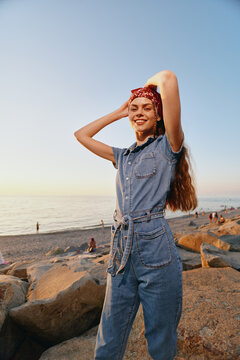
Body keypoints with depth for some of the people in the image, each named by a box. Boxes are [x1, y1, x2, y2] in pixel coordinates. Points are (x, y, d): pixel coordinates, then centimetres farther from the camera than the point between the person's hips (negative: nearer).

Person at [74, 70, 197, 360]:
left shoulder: (167, 147, 1)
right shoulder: (122, 156, 16)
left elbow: (168, 79, -10)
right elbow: (81, 135, 26)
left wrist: (150, 84, 12)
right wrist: (119, 112, 22)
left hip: (156, 252, -4)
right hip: (121, 253, 5)